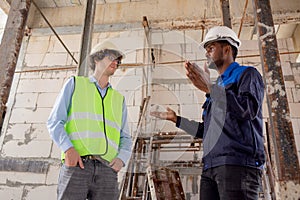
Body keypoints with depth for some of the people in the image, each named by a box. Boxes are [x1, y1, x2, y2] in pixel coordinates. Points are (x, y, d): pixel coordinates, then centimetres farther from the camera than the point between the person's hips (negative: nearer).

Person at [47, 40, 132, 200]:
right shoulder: (75, 84, 15)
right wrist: (68, 148, -12)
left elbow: (125, 139, 19)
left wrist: (121, 159, -3)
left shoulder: (119, 99, 23)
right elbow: (54, 122, 6)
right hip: (76, 165, -2)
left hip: (107, 170, 3)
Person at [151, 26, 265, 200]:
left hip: (238, 164, -6)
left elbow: (249, 110, -15)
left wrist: (209, 88, -19)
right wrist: (176, 119, 27)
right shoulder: (217, 87, 26)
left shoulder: (247, 74, 6)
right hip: (211, 167, 7)